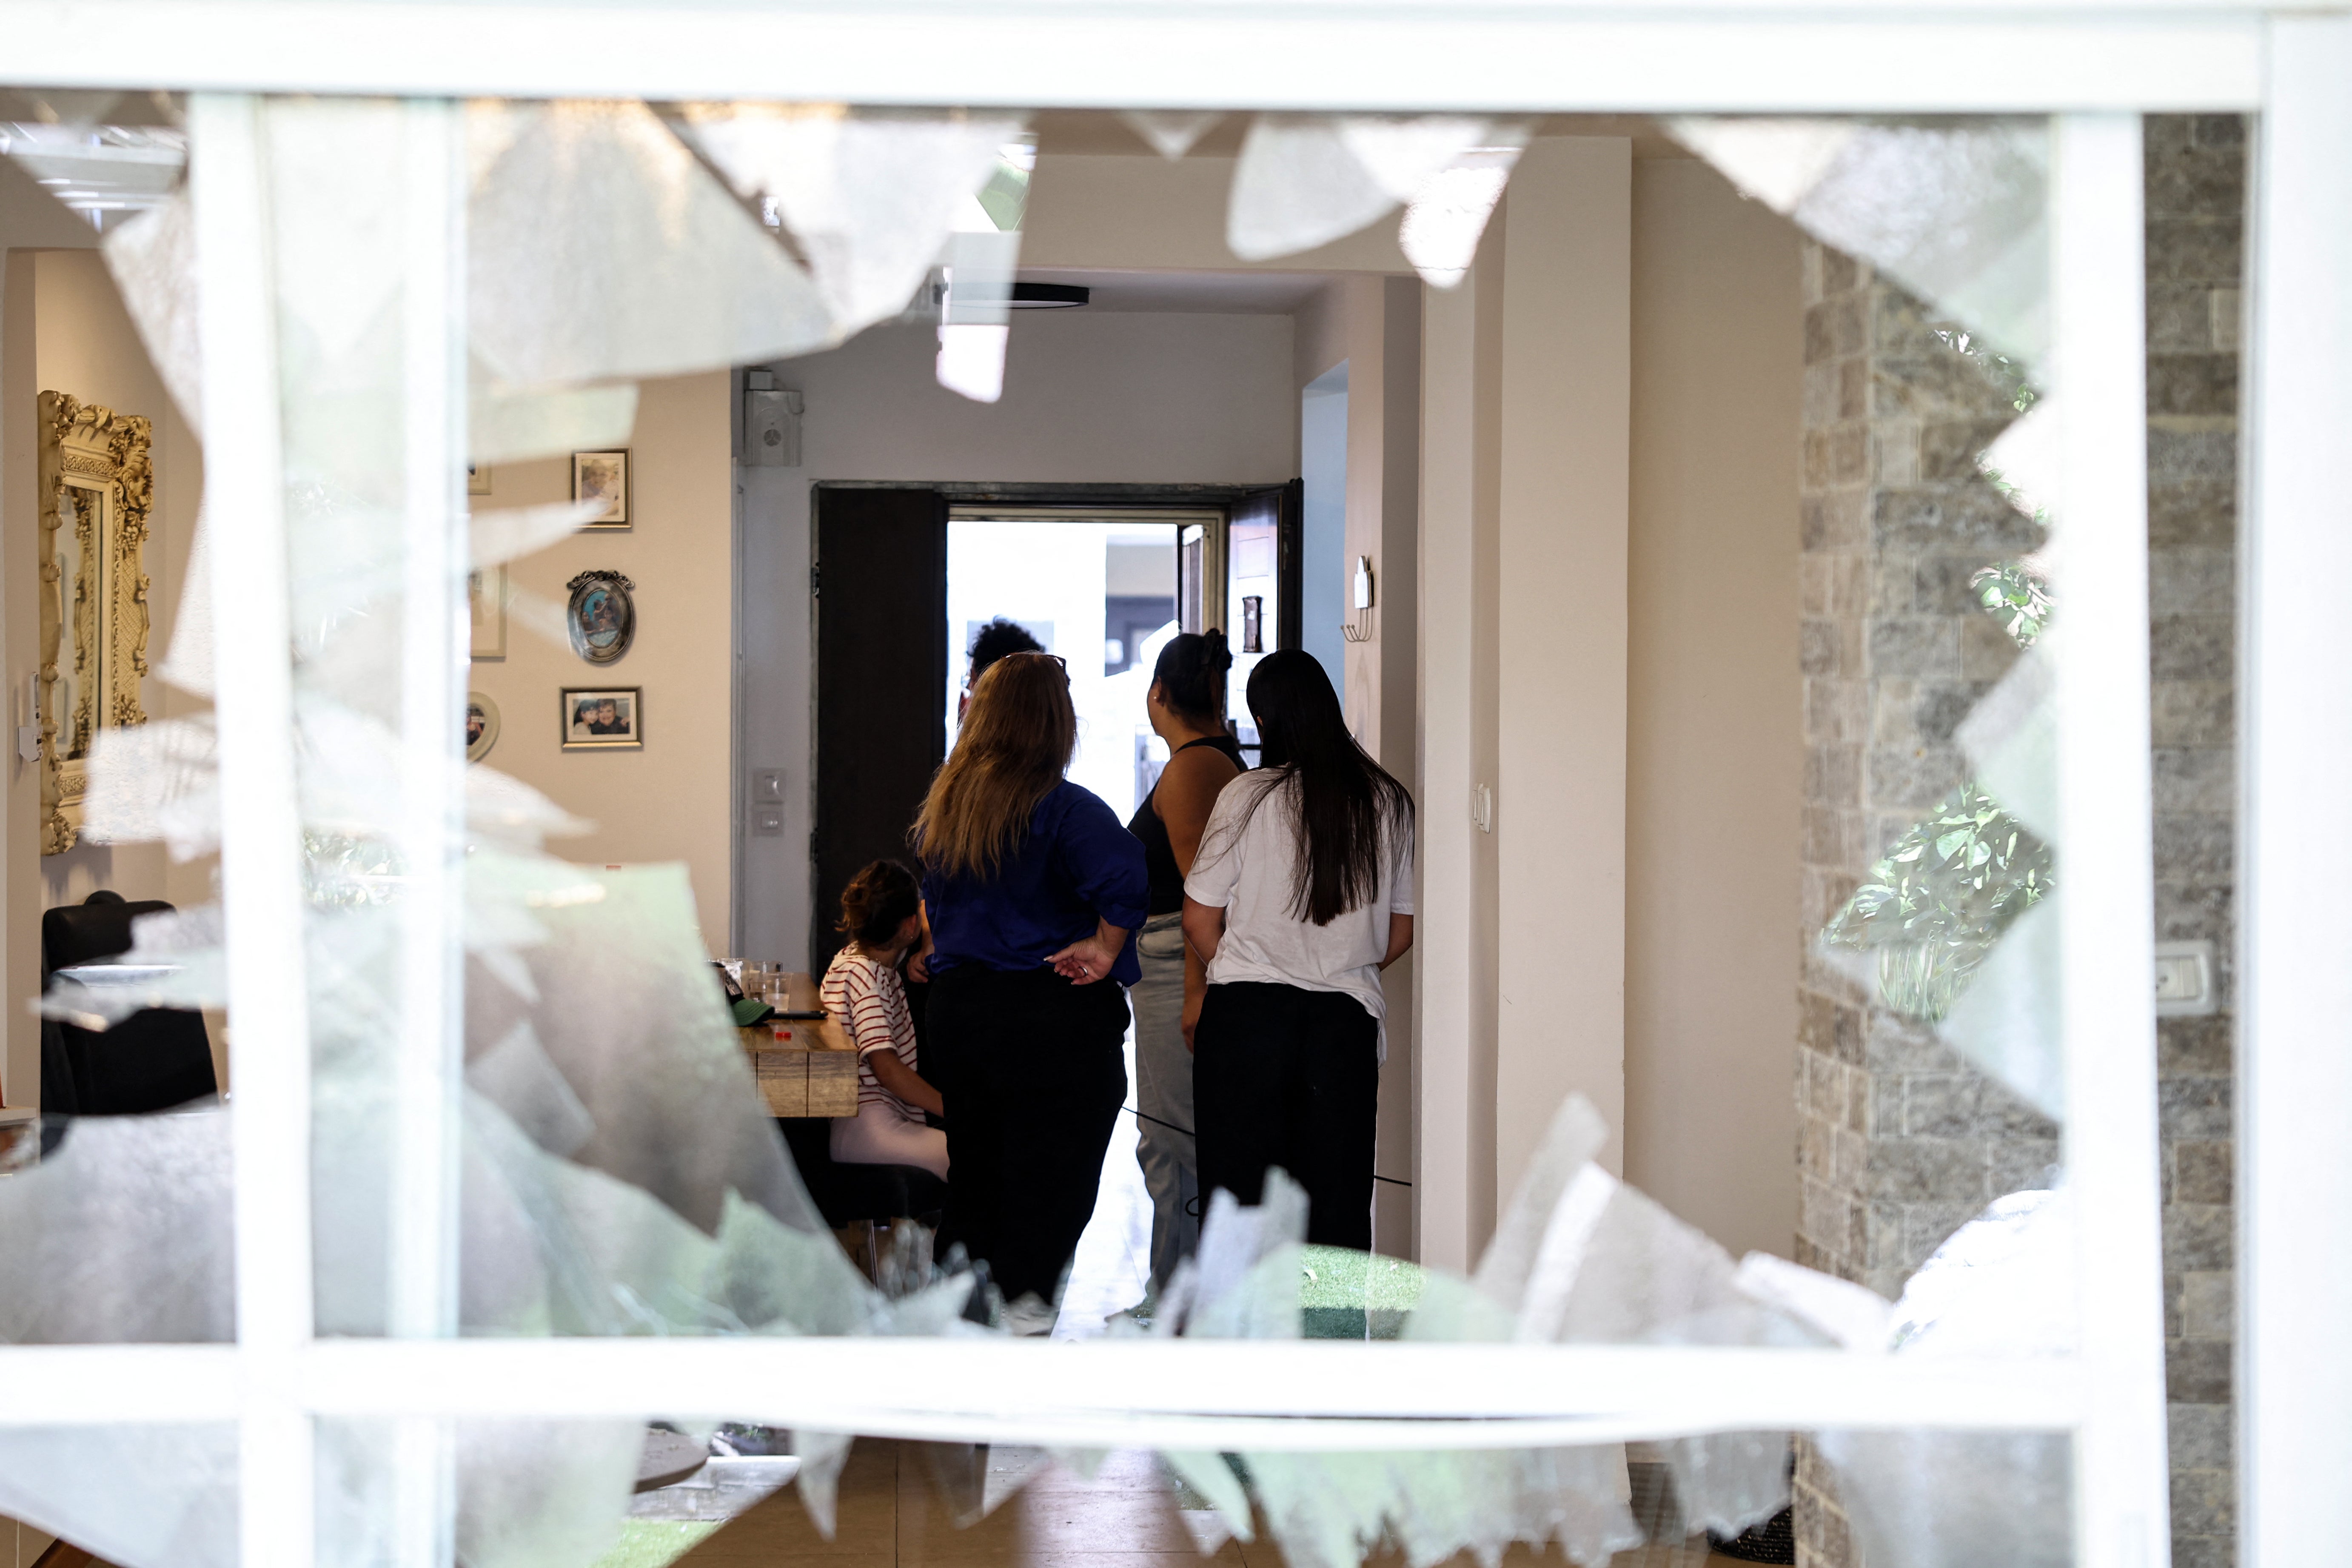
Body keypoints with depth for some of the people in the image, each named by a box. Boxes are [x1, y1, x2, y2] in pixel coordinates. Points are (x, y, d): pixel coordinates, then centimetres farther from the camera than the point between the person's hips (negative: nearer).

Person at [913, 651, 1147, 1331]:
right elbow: (1124, 877, -26)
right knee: (1048, 1179, 1)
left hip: (957, 1007, 6)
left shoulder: (943, 805, 7)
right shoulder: (1063, 808, -14)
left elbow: (935, 902, 18)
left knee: (974, 1174, 15)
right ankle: (1023, 1308, 1)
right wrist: (1106, 948, -17)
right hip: (1056, 1019, -6)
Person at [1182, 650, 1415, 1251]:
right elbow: (1403, 931, 12)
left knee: (1239, 1187, 4)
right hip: (1347, 1018, 2)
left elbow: (1199, 920, -1)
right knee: (1338, 1202, 6)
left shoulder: (1249, 796, -5)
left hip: (1246, 1014, -2)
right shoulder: (1389, 802, 4)